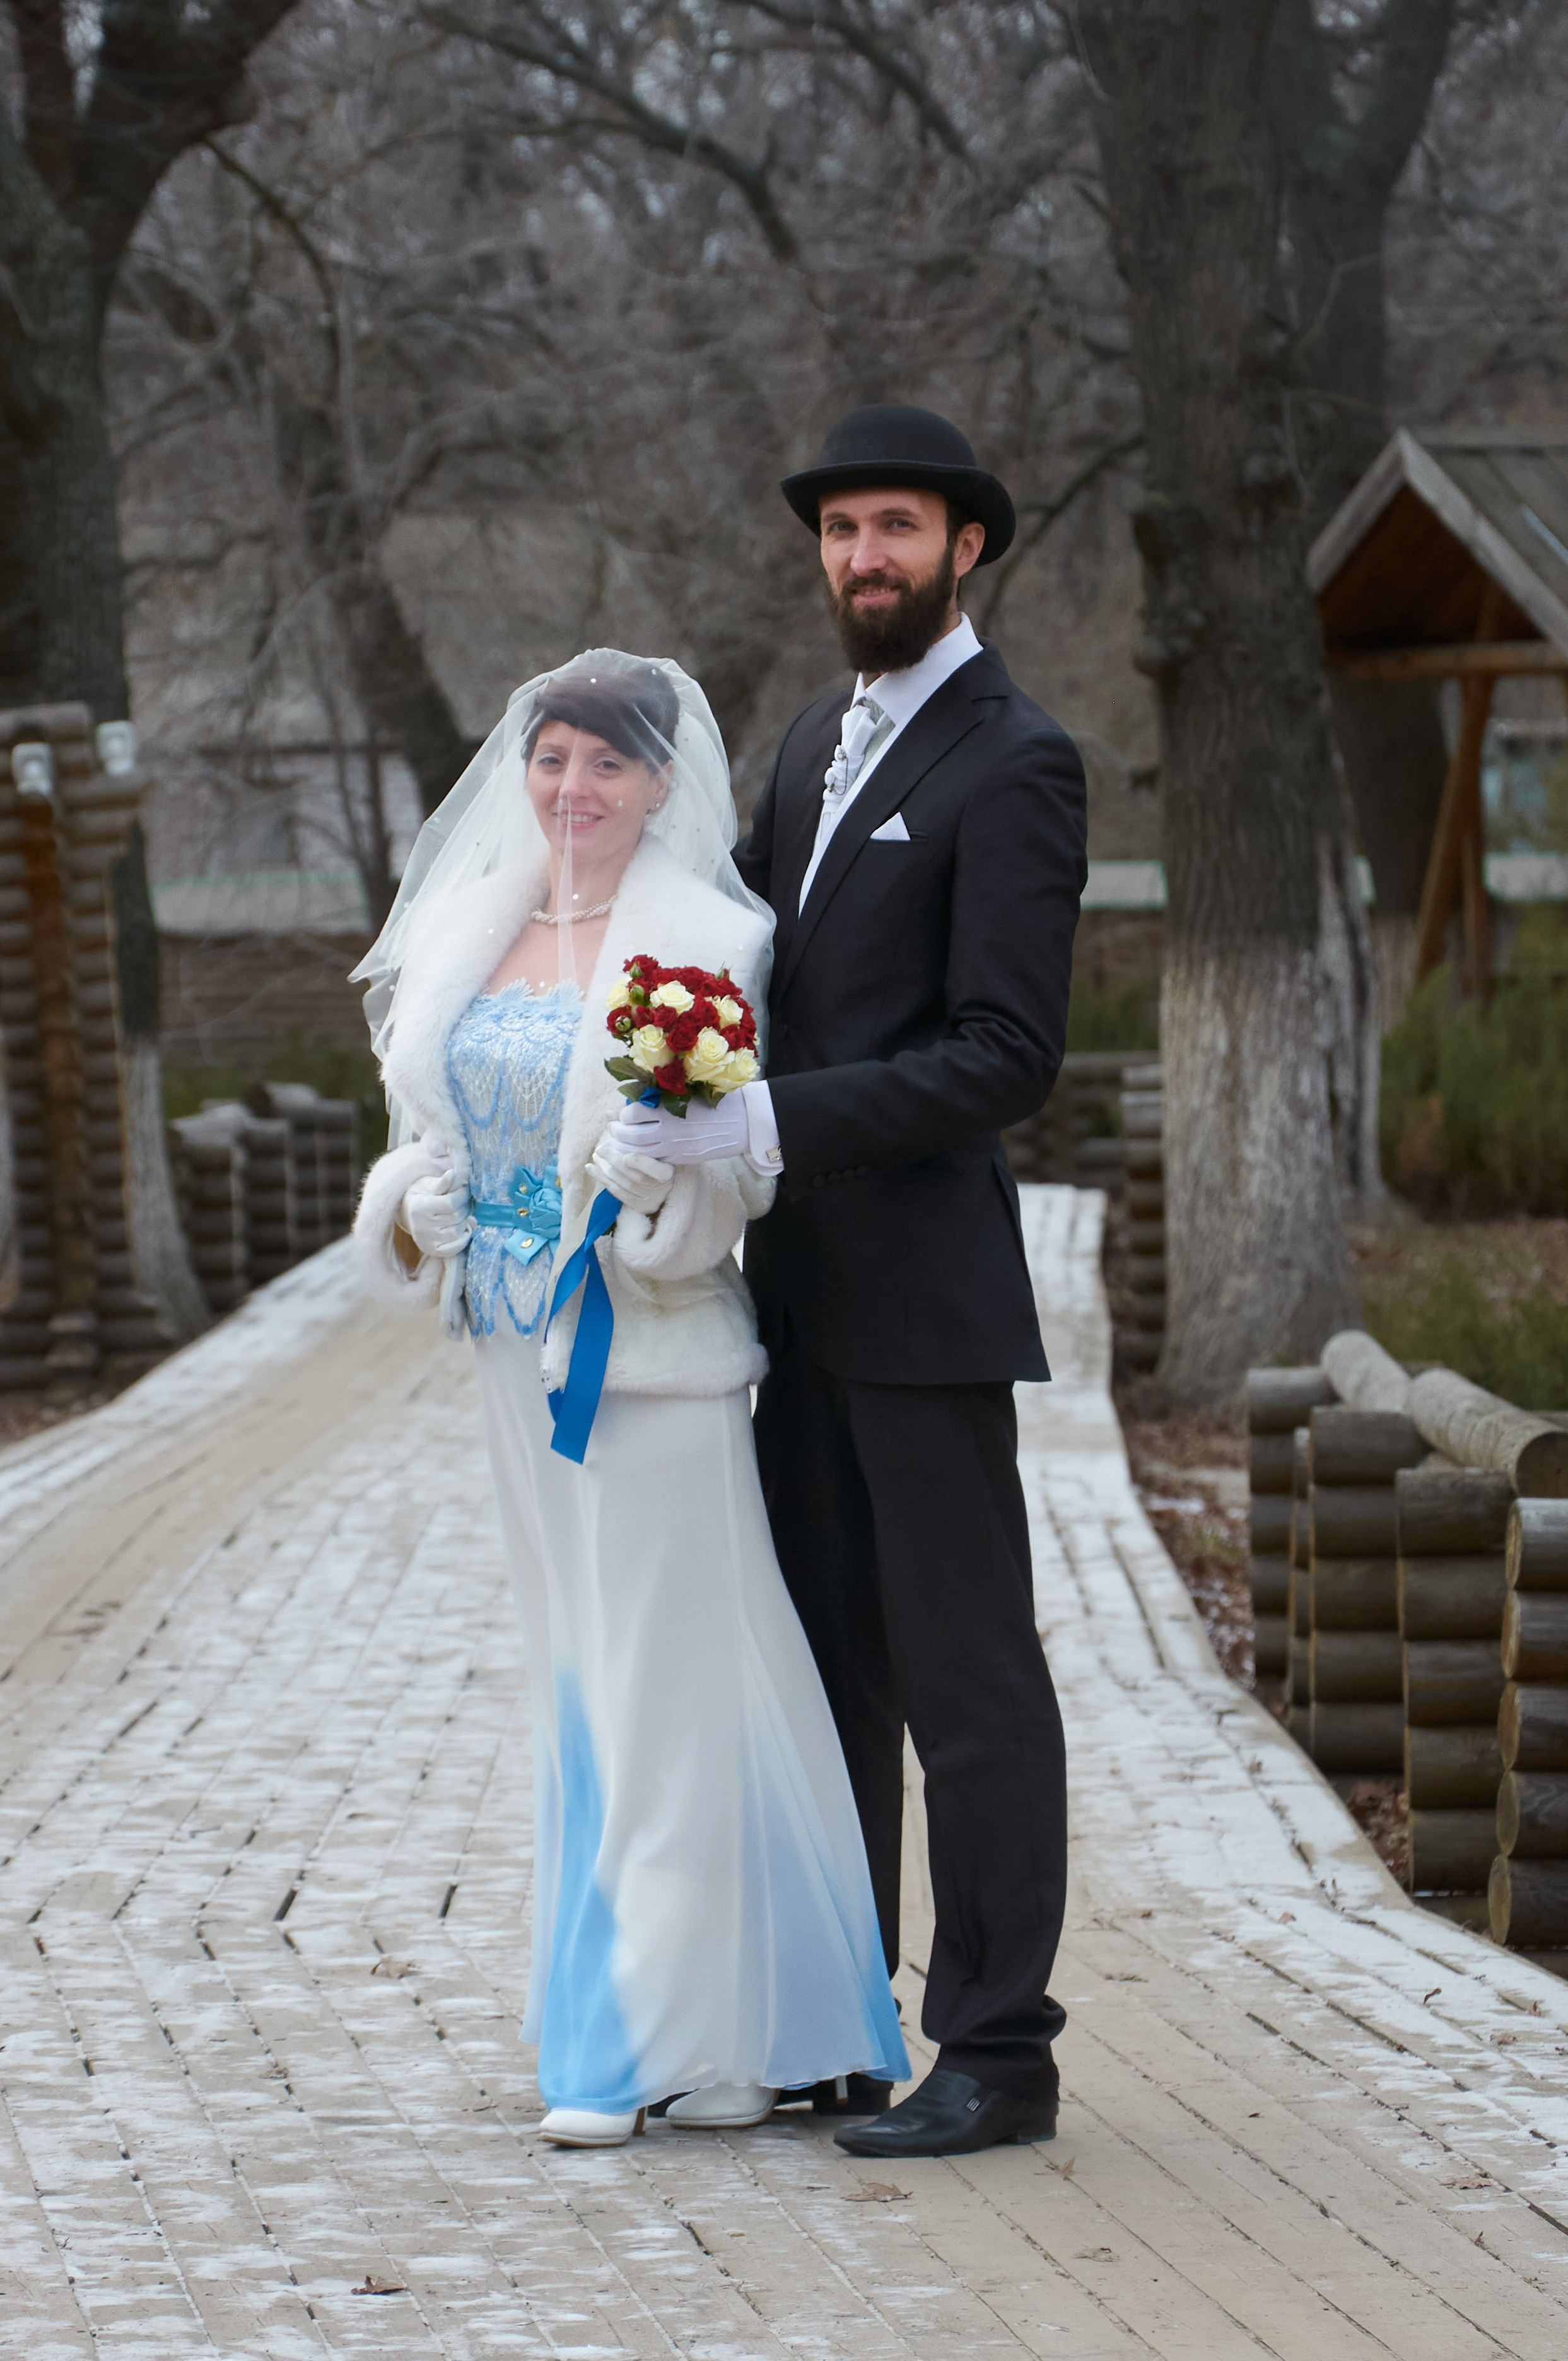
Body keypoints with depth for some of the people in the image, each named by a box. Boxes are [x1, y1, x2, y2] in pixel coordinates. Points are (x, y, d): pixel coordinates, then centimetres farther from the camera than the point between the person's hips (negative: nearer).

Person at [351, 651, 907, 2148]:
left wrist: (668, 1170, -30)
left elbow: (748, 1166, -10)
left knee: (669, 1675, -5)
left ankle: (692, 2036, 0)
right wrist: (415, 1208, 1)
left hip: (656, 1343, -7)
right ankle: (609, 2028, 18)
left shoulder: (709, 942, -7)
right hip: (519, 1349, 7)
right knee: (576, 1675, 11)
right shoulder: (467, 933, 12)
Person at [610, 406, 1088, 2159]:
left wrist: (769, 1125, -24)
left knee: (967, 1674, -3)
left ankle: (998, 2052, 3)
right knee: (826, 1668, 12)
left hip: (926, 1288, -8)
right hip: (797, 1290, 8)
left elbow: (1006, 1058, -18)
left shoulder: (1014, 765, -10)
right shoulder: (818, 749, 16)